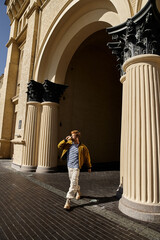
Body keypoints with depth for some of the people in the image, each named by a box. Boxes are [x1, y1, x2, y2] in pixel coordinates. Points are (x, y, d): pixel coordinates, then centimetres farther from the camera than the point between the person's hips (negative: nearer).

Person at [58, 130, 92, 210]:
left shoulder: (82, 147, -10)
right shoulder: (69, 144, 1)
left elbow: (87, 157, 0)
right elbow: (59, 146, 3)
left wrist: (89, 167, 7)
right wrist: (65, 140, -12)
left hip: (76, 167, -6)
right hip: (69, 166, 6)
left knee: (73, 183, -9)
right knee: (72, 182, 21)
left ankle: (68, 201, -2)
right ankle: (78, 191, 48)